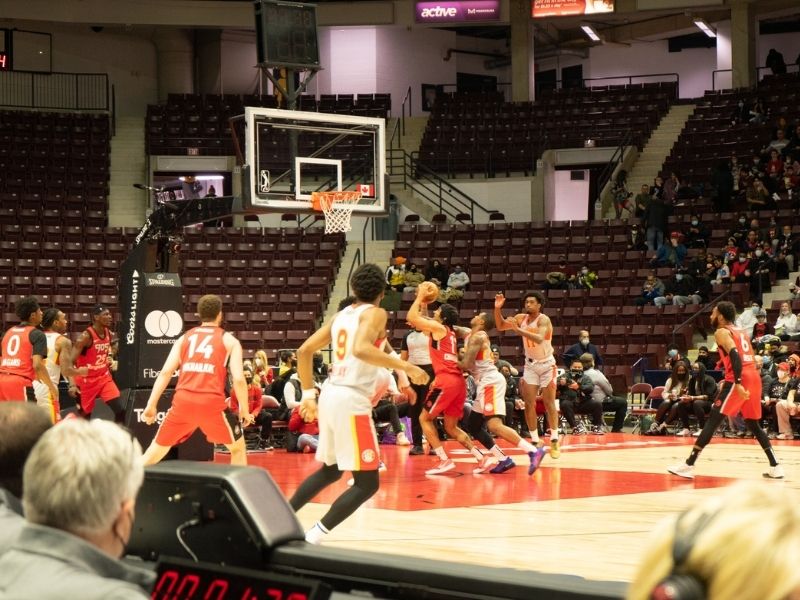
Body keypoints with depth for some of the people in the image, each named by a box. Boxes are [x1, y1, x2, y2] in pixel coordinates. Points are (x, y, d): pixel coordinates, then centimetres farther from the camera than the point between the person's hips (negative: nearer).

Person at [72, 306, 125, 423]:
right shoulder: (86, 336, -20)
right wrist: (73, 384, -30)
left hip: (104, 378, 6)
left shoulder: (108, 334, 2)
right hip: (87, 380, -6)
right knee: (85, 415, 5)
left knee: (120, 410, -7)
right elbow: (70, 361, -22)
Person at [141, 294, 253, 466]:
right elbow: (238, 379, 0)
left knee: (157, 448, 19)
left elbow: (165, 372, 8)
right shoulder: (229, 340, 11)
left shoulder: (184, 338, 18)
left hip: (183, 401, 3)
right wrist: (244, 410, 11)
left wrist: (151, 405, 7)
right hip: (212, 402, -2)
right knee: (238, 448, 18)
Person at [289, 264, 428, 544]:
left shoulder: (341, 314, 15)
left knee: (330, 470, 27)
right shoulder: (375, 313, -7)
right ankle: (312, 539, -12)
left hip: (330, 395, 8)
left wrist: (308, 394, 21)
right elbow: (361, 349, -26)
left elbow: (304, 350, 15)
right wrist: (405, 366, -23)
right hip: (352, 400, -8)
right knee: (367, 482, -4)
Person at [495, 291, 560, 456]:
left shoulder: (543, 320, -21)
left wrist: (518, 330, -46)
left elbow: (539, 338, -39)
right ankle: (535, 441, 2)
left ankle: (554, 441, 3)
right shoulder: (521, 318, -2)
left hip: (546, 364, -5)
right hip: (530, 364, 5)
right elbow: (501, 326, 6)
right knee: (529, 403, -2)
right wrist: (498, 308, -10)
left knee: (549, 403, -3)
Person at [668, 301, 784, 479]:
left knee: (713, 420, -7)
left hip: (740, 380, -8)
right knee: (753, 424, 19)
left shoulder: (722, 332, 0)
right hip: (754, 377, 8)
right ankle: (775, 467, 13)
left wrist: (737, 383, -24)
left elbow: (735, 356, -16)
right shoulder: (741, 333, 25)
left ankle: (689, 466, -11)